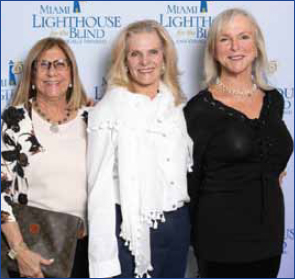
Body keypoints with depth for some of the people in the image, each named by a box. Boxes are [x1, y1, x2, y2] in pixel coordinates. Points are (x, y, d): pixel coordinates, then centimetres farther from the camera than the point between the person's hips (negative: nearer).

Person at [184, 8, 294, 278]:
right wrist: (197, 237, 0)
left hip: (270, 233, 5)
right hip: (222, 238, -5)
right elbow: (189, 181, -6)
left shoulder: (273, 100, 6)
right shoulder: (201, 108, -11)